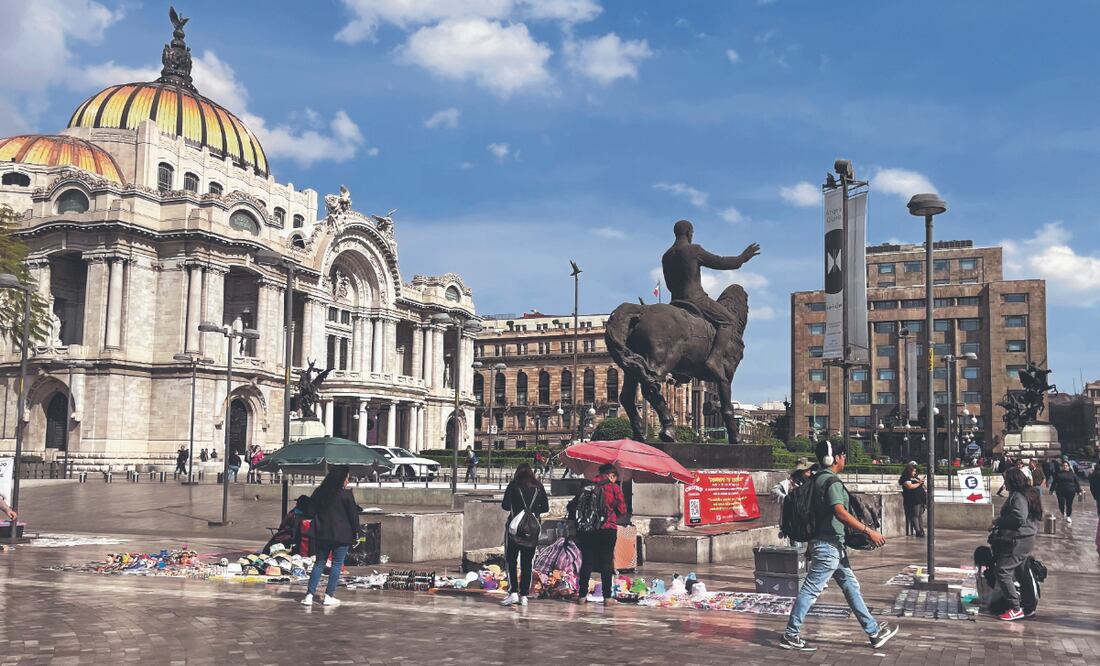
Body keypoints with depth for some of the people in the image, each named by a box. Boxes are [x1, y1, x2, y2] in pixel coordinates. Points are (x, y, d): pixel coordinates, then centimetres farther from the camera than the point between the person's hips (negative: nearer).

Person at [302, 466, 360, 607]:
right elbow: (353, 514, -8)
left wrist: (316, 528, 23)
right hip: (341, 535, -5)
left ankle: (310, 595, 3)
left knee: (319, 563, 10)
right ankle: (329, 596, 4)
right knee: (337, 564, 6)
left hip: (321, 533, 5)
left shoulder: (319, 491, 5)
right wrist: (356, 532, 2)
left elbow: (312, 509, 13)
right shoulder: (346, 494, -11)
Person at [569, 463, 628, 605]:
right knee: (606, 562, 4)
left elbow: (572, 506, 6)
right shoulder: (614, 487, -2)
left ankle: (582, 595, 9)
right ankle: (607, 596, 3)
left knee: (586, 561, 9)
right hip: (607, 529, -3)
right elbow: (622, 510, -5)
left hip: (587, 529, 3)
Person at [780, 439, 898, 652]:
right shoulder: (832, 481, -17)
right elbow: (841, 513, -28)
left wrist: (811, 544, 24)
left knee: (851, 586, 14)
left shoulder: (818, 479, 13)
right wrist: (869, 531, -27)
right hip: (828, 545, -10)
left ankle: (874, 632, 21)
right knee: (811, 590, -5)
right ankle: (790, 636, 1)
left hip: (831, 545, 10)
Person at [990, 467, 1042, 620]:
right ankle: (1029, 608, 24)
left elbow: (1018, 517, -27)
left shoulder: (1018, 496, -17)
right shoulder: (1028, 494, 14)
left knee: (1003, 571, -9)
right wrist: (1001, 522, 12)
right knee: (1023, 573, 17)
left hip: (1018, 540, -11)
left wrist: (999, 521, -14)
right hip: (1027, 538, 11)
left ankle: (1015, 609, -8)